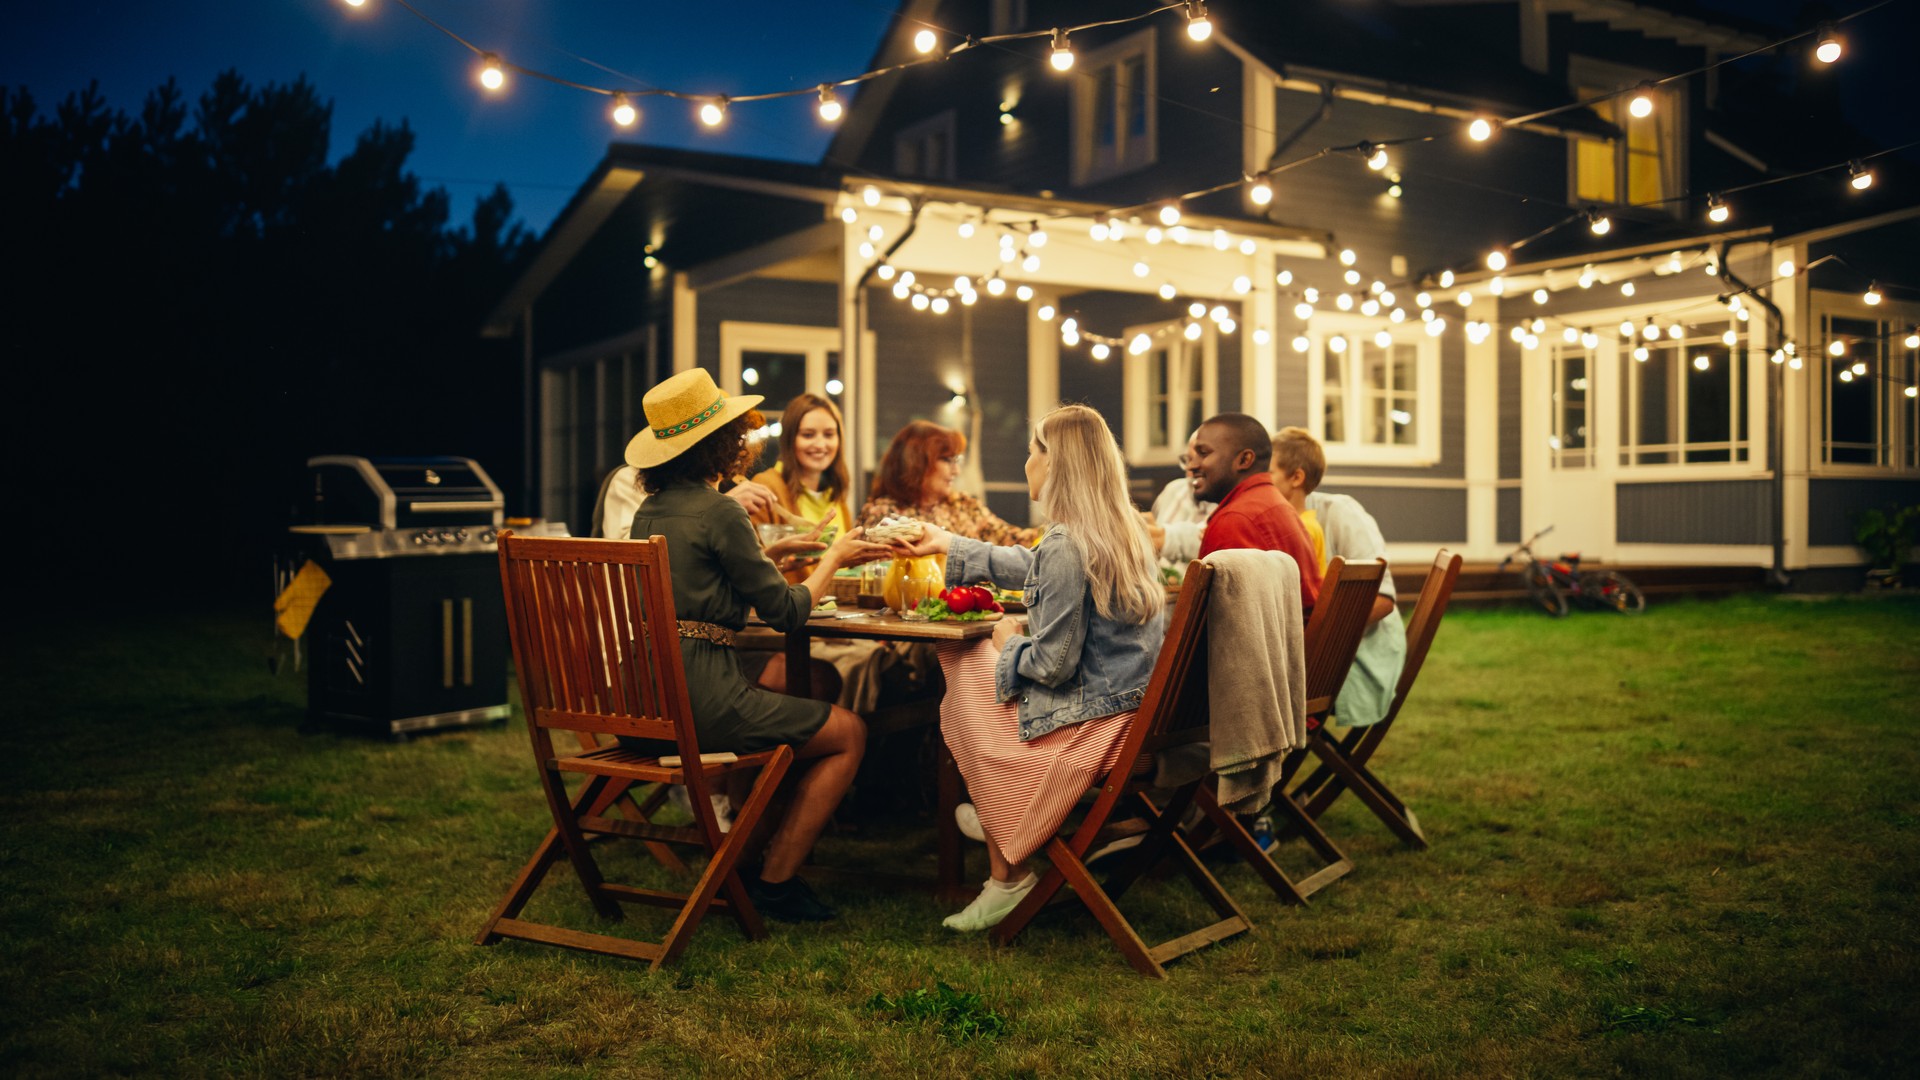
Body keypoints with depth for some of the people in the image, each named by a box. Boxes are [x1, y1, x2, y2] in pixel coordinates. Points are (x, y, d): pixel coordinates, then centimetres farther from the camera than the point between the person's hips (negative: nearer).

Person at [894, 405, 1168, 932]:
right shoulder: (1125, 531, 6)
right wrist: (946, 543, 30)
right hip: (1132, 708, 9)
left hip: (1090, 723, -9)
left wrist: (1008, 643, 1)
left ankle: (1008, 875, 16)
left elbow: (1051, 664, -22)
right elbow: (1032, 568, 22)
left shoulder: (1065, 546, -22)